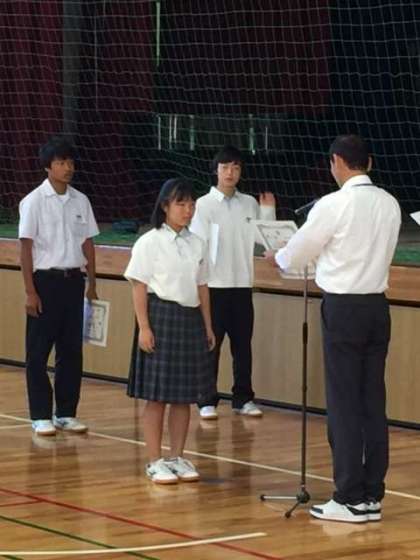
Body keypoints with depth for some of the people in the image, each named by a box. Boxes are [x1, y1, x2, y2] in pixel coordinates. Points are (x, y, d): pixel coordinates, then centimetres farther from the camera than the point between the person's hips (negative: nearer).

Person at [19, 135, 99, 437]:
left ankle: (66, 413, 16)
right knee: (38, 352, 0)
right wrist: (30, 291, -12)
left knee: (72, 350, 7)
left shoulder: (80, 201, 7)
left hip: (73, 280, 5)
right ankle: (41, 416, 7)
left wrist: (92, 284, 10)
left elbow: (87, 244, 12)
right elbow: (26, 247, -8)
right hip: (46, 279, -4)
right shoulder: (34, 201, -7)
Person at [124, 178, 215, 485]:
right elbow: (140, 287, -8)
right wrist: (144, 327, -14)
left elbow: (202, 287, 14)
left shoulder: (196, 244, 10)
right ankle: (155, 461, 5)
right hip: (161, 317, -5)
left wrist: (208, 326, 12)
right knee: (157, 396, -1)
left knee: (184, 395, 8)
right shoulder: (150, 242, -6)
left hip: (190, 320, 5)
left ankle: (177, 457, 17)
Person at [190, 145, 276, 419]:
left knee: (243, 345, 8)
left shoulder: (250, 204, 7)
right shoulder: (204, 205, -3)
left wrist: (268, 212, -2)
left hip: (242, 285, 3)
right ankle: (208, 401, 8)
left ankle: (243, 398, 18)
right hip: (214, 285, -3)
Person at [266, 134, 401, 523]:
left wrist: (276, 258, 21)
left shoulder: (334, 205, -13)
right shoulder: (390, 204, 6)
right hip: (377, 305, 6)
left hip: (343, 308, -6)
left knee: (344, 405, -2)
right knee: (373, 403, 8)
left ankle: (350, 499, -1)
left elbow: (297, 253, -2)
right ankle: (372, 496, 12)